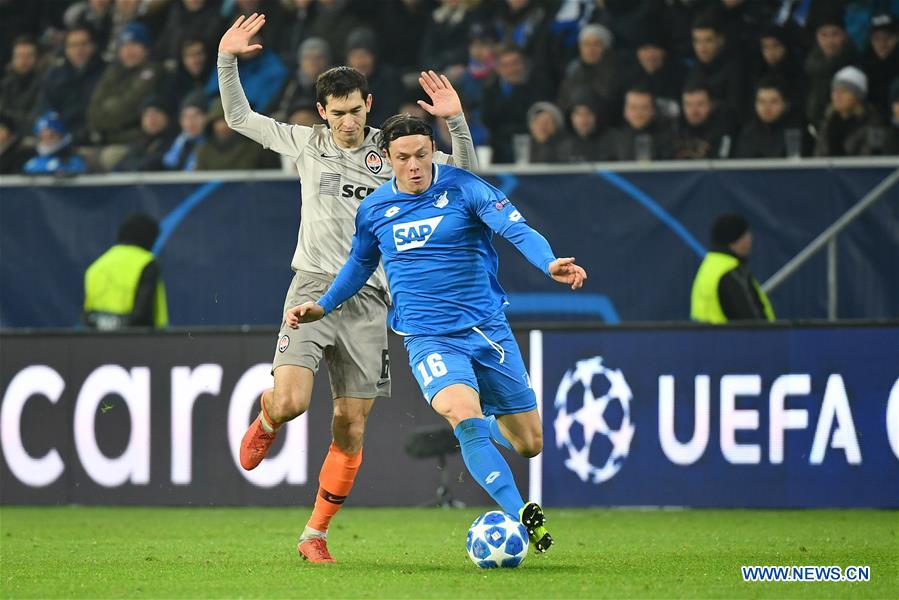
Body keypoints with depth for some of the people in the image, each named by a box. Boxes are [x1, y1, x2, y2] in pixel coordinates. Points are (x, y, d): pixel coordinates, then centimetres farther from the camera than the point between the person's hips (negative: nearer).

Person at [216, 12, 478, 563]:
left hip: (368, 300, 1)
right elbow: (239, 118, 18)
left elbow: (464, 174, 7)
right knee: (291, 400, -22)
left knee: (350, 430, 0)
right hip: (313, 287, -1)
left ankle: (315, 536, 12)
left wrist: (456, 122, -9)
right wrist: (227, 60, 6)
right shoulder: (306, 143, 9)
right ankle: (266, 421, 16)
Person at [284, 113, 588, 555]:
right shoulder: (374, 209, 3)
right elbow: (361, 263, 24)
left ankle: (483, 425, 43)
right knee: (464, 417, -30)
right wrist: (323, 307, 16)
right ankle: (520, 517, -31)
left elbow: (517, 229, -20)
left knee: (529, 444, 7)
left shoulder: (464, 188, -7)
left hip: (487, 328, 0)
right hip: (429, 337, 0)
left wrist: (550, 264, -38)